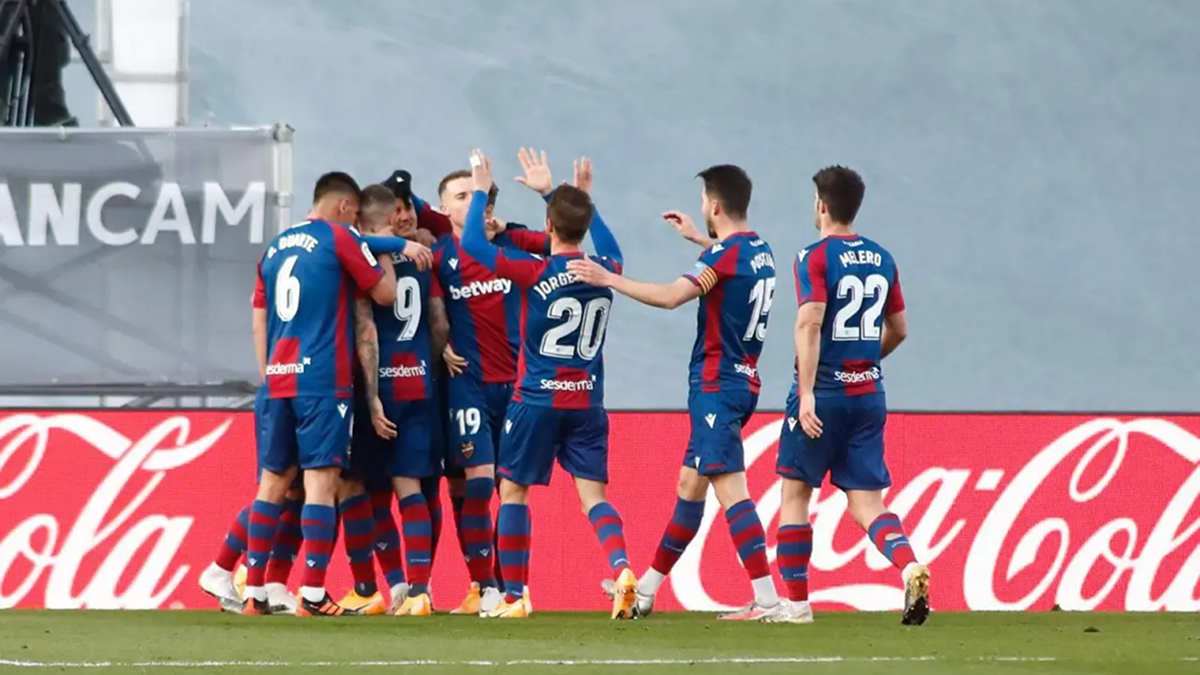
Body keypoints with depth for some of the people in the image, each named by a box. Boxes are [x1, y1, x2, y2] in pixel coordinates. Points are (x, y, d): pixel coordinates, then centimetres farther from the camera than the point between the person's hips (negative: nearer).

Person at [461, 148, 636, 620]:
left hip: (537, 400, -4)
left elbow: (472, 243, -7)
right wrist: (581, 198, 32)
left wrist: (480, 192, 6)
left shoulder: (536, 274, -13)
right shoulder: (605, 273, 1)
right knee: (593, 493, 2)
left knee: (513, 491, 10)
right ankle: (621, 567, -25)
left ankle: (514, 595, 9)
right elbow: (609, 250, 28)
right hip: (587, 402, 4)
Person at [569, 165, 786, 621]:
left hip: (717, 385, -9)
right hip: (743, 382, 9)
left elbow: (671, 296, -23)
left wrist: (609, 280, -17)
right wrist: (697, 238, 44)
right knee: (690, 485, 16)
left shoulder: (725, 253, -15)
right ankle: (646, 590, 25)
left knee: (729, 489, -13)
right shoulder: (760, 251, 11)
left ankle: (767, 599, -20)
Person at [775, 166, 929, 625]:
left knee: (795, 492, 10)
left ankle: (796, 602, 11)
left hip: (824, 393, -5)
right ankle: (910, 566, -25)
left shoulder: (816, 257, -8)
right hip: (869, 394, 5)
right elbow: (898, 330, 18)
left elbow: (810, 324, -19)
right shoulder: (881, 259, 10)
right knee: (866, 504, 3)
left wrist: (807, 393, -23)